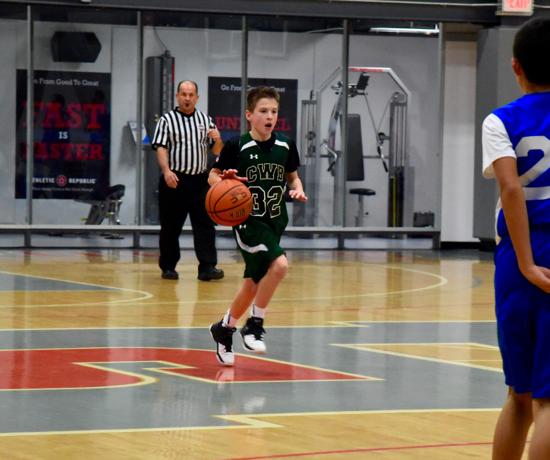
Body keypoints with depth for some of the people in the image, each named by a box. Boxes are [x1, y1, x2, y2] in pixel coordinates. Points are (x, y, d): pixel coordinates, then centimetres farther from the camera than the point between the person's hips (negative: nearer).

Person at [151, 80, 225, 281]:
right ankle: (168, 267, 15)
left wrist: (218, 139, -7)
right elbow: (161, 148, -8)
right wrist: (166, 171, -24)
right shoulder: (167, 120, 1)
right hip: (174, 181, -3)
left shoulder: (205, 120, 13)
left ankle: (207, 267, -7)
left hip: (200, 180, 3)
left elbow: (216, 151, 16)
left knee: (205, 224, -5)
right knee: (171, 227, 4)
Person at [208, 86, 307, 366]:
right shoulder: (236, 146, -9)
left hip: (275, 222, 6)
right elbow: (213, 176, 1)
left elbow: (292, 176, 17)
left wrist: (298, 189, -4)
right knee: (279, 264, -26)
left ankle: (224, 329, 32)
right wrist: (223, 183, -21)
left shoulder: (285, 146, 3)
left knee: (253, 284, 10)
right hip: (248, 220, -6)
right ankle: (255, 324, -10)